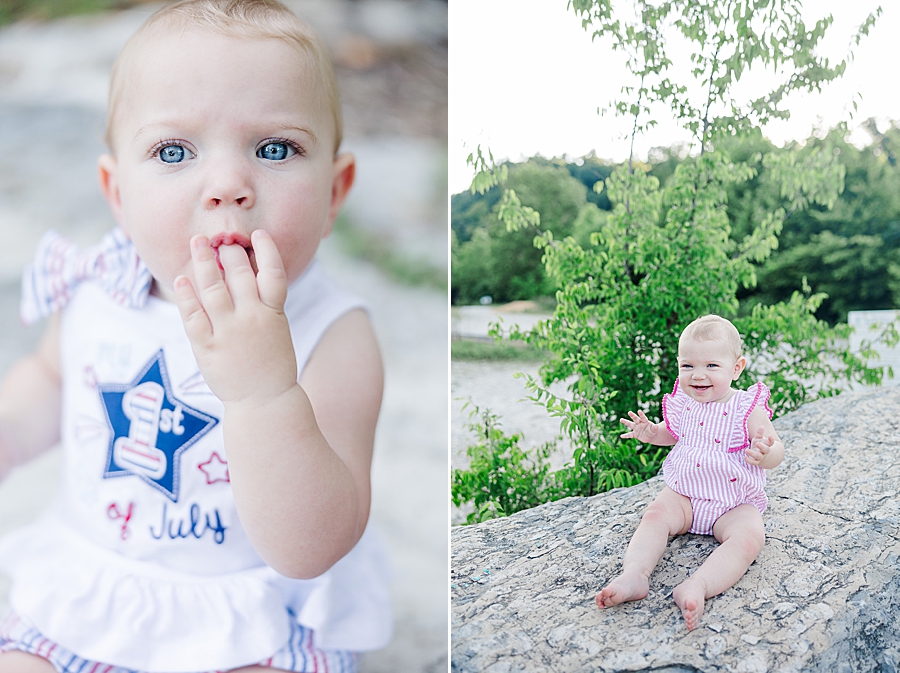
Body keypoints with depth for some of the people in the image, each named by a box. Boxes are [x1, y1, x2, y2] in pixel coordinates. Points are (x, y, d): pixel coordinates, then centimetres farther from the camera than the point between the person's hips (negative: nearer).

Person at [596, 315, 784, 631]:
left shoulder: (747, 409, -10)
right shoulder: (682, 403, 3)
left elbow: (776, 451, -11)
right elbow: (672, 433, 24)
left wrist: (765, 453, -36)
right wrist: (651, 432, 1)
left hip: (733, 504, -4)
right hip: (683, 496, 4)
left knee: (749, 536, -32)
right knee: (655, 515, -22)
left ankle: (696, 587, -52)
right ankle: (634, 574, -41)